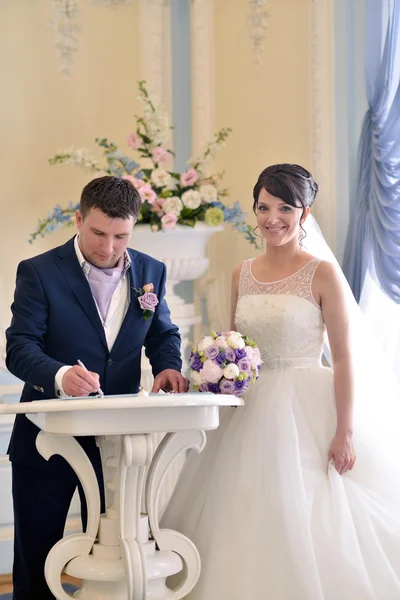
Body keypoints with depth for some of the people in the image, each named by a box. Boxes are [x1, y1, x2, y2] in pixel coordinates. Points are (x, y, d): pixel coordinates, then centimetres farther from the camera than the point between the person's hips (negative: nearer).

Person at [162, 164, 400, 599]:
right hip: (252, 410, 5)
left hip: (307, 408, -5)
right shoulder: (242, 275, 9)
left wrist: (346, 432, -14)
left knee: (308, 522, -4)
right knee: (248, 523, 6)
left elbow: (344, 358, -10)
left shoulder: (322, 274, -7)